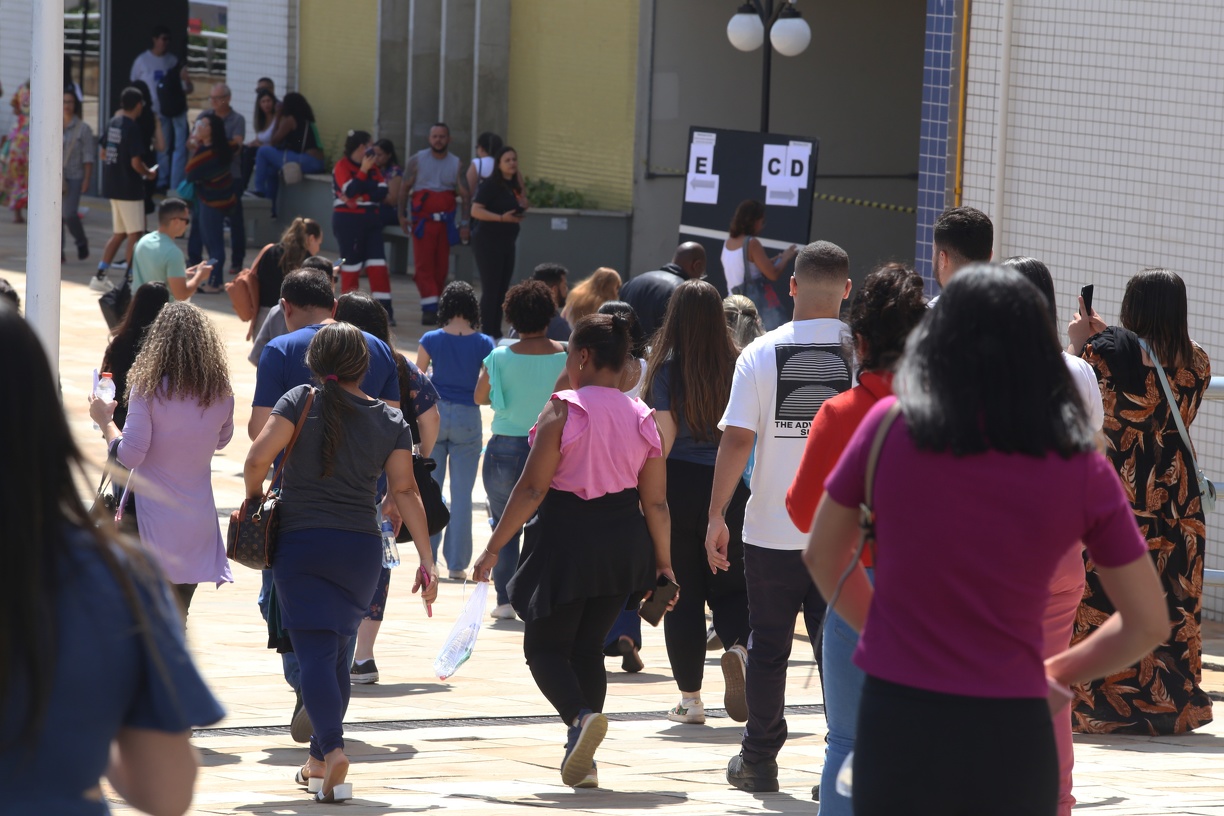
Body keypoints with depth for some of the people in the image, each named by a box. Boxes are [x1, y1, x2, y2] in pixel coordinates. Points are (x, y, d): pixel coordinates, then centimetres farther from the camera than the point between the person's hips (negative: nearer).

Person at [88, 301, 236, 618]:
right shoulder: (221, 393, 1)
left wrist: (105, 420, 1)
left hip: (151, 520, -4)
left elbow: (129, 455, -14)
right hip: (198, 519, 4)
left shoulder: (147, 389, -12)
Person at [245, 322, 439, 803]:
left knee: (315, 654, -7)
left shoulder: (302, 402, -5)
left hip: (300, 543, -3)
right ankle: (319, 759, 27)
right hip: (362, 547, 3)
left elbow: (259, 456, -15)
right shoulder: (390, 421, 4)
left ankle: (332, 749, -28)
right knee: (337, 652, 18)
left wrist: (253, 495, 6)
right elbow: (405, 490, 0)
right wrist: (426, 560, 2)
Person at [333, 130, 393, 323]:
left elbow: (382, 192, 0)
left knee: (377, 264, -2)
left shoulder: (372, 166, 11)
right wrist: (363, 170, -19)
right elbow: (350, 190, -20)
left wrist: (360, 192, -13)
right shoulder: (342, 166, -7)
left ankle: (385, 308, -4)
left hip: (371, 219, 5)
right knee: (351, 264, 1)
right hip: (348, 220, -5)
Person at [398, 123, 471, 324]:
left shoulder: (456, 164, 6)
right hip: (422, 221, -2)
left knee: (441, 267, 5)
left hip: (446, 222, 2)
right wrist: (402, 215, -2)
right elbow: (404, 189, 6)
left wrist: (464, 224, -4)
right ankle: (430, 308, -14)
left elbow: (465, 195, 4)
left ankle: (433, 307, 16)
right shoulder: (417, 160, 3)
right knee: (423, 266, -11)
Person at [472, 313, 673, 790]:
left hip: (569, 539, -5)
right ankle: (582, 760, 12)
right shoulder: (642, 418, 4)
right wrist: (663, 562, 16)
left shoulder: (563, 410, -11)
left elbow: (533, 487, -13)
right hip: (625, 545, 5)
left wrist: (494, 548, -8)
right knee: (587, 645, 17)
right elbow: (655, 502, 5)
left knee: (545, 645, 7)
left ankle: (581, 717, -21)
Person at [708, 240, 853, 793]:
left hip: (772, 529, 0)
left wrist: (716, 516, -4)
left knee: (768, 648, 11)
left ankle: (758, 762, 19)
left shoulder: (761, 353, -4)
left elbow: (737, 439, -8)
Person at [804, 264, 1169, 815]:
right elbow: (1148, 624, 5)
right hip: (1012, 736, 0)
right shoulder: (1082, 470, -2)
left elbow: (823, 559, 11)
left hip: (897, 723, 0)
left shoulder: (890, 427, -3)